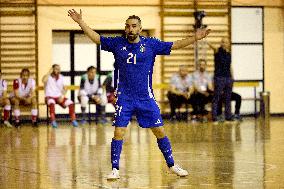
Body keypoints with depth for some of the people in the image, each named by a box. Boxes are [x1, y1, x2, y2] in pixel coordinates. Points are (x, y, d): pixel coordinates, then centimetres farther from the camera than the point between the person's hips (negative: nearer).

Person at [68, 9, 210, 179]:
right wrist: (81, 22, 3)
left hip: (146, 97, 0)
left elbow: (174, 45, 3)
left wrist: (195, 38, -5)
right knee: (119, 133, -7)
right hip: (124, 98, 0)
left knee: (160, 131, 3)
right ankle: (115, 170, 2)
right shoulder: (117, 43, 2)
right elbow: (96, 38, 9)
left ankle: (172, 165, 16)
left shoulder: (151, 44, 1)